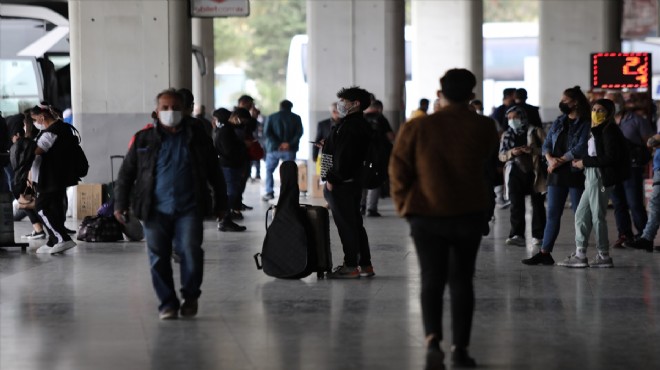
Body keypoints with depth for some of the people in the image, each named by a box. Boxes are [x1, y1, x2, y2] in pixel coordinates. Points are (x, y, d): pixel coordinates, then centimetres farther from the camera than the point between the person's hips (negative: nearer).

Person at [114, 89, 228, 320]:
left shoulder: (197, 137, 9)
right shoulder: (144, 139, 7)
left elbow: (214, 172, 15)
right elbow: (126, 172, 9)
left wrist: (221, 203, 14)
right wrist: (120, 204, 2)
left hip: (189, 208, -1)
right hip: (156, 211, 1)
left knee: (191, 253, -10)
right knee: (158, 258, 1)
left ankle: (190, 296, 12)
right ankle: (167, 303, 13)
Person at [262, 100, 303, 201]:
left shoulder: (272, 117, 5)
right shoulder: (296, 118, 6)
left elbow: (267, 132, -6)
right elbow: (299, 133, -5)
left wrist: (277, 144, -10)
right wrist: (290, 143, -11)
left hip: (274, 148, 0)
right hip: (290, 150, 0)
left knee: (269, 170, 12)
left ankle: (269, 192, 1)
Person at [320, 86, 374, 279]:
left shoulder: (350, 126, -17)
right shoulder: (359, 124, 16)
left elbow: (344, 156, -23)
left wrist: (332, 179, -19)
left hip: (341, 184, -11)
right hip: (353, 182, 11)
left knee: (346, 225, -5)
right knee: (355, 223, 14)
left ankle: (350, 266, -2)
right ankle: (365, 265, 19)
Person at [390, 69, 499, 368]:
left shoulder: (418, 128, -8)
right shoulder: (484, 128, -5)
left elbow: (399, 171, -5)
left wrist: (404, 204, 7)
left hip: (426, 216, -1)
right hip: (469, 214, 1)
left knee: (432, 279, 10)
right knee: (461, 281, 11)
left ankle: (432, 335, -10)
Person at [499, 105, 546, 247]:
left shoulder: (536, 132, 3)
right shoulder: (507, 135, 13)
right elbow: (501, 155, 8)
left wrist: (533, 150, -18)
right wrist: (511, 152, -13)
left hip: (534, 172, -2)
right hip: (516, 173, 2)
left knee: (537, 204, 3)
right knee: (516, 205, -7)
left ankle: (538, 235, 10)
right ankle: (517, 235, -12)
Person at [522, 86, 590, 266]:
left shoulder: (585, 124, -6)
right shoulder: (558, 122, 15)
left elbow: (581, 149, -16)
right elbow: (546, 144, 12)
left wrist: (560, 161, -12)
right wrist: (550, 159, -7)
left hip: (576, 174, -6)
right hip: (557, 174, 6)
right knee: (552, 213, 5)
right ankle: (545, 252, 7)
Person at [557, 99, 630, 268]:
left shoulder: (609, 131, -12)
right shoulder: (596, 131, 16)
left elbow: (610, 157, -19)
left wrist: (585, 162, -15)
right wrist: (582, 161, -1)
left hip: (601, 177, -9)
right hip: (591, 177, 9)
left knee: (597, 217, -2)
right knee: (581, 216, 8)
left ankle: (604, 256, 8)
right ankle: (580, 255, 11)